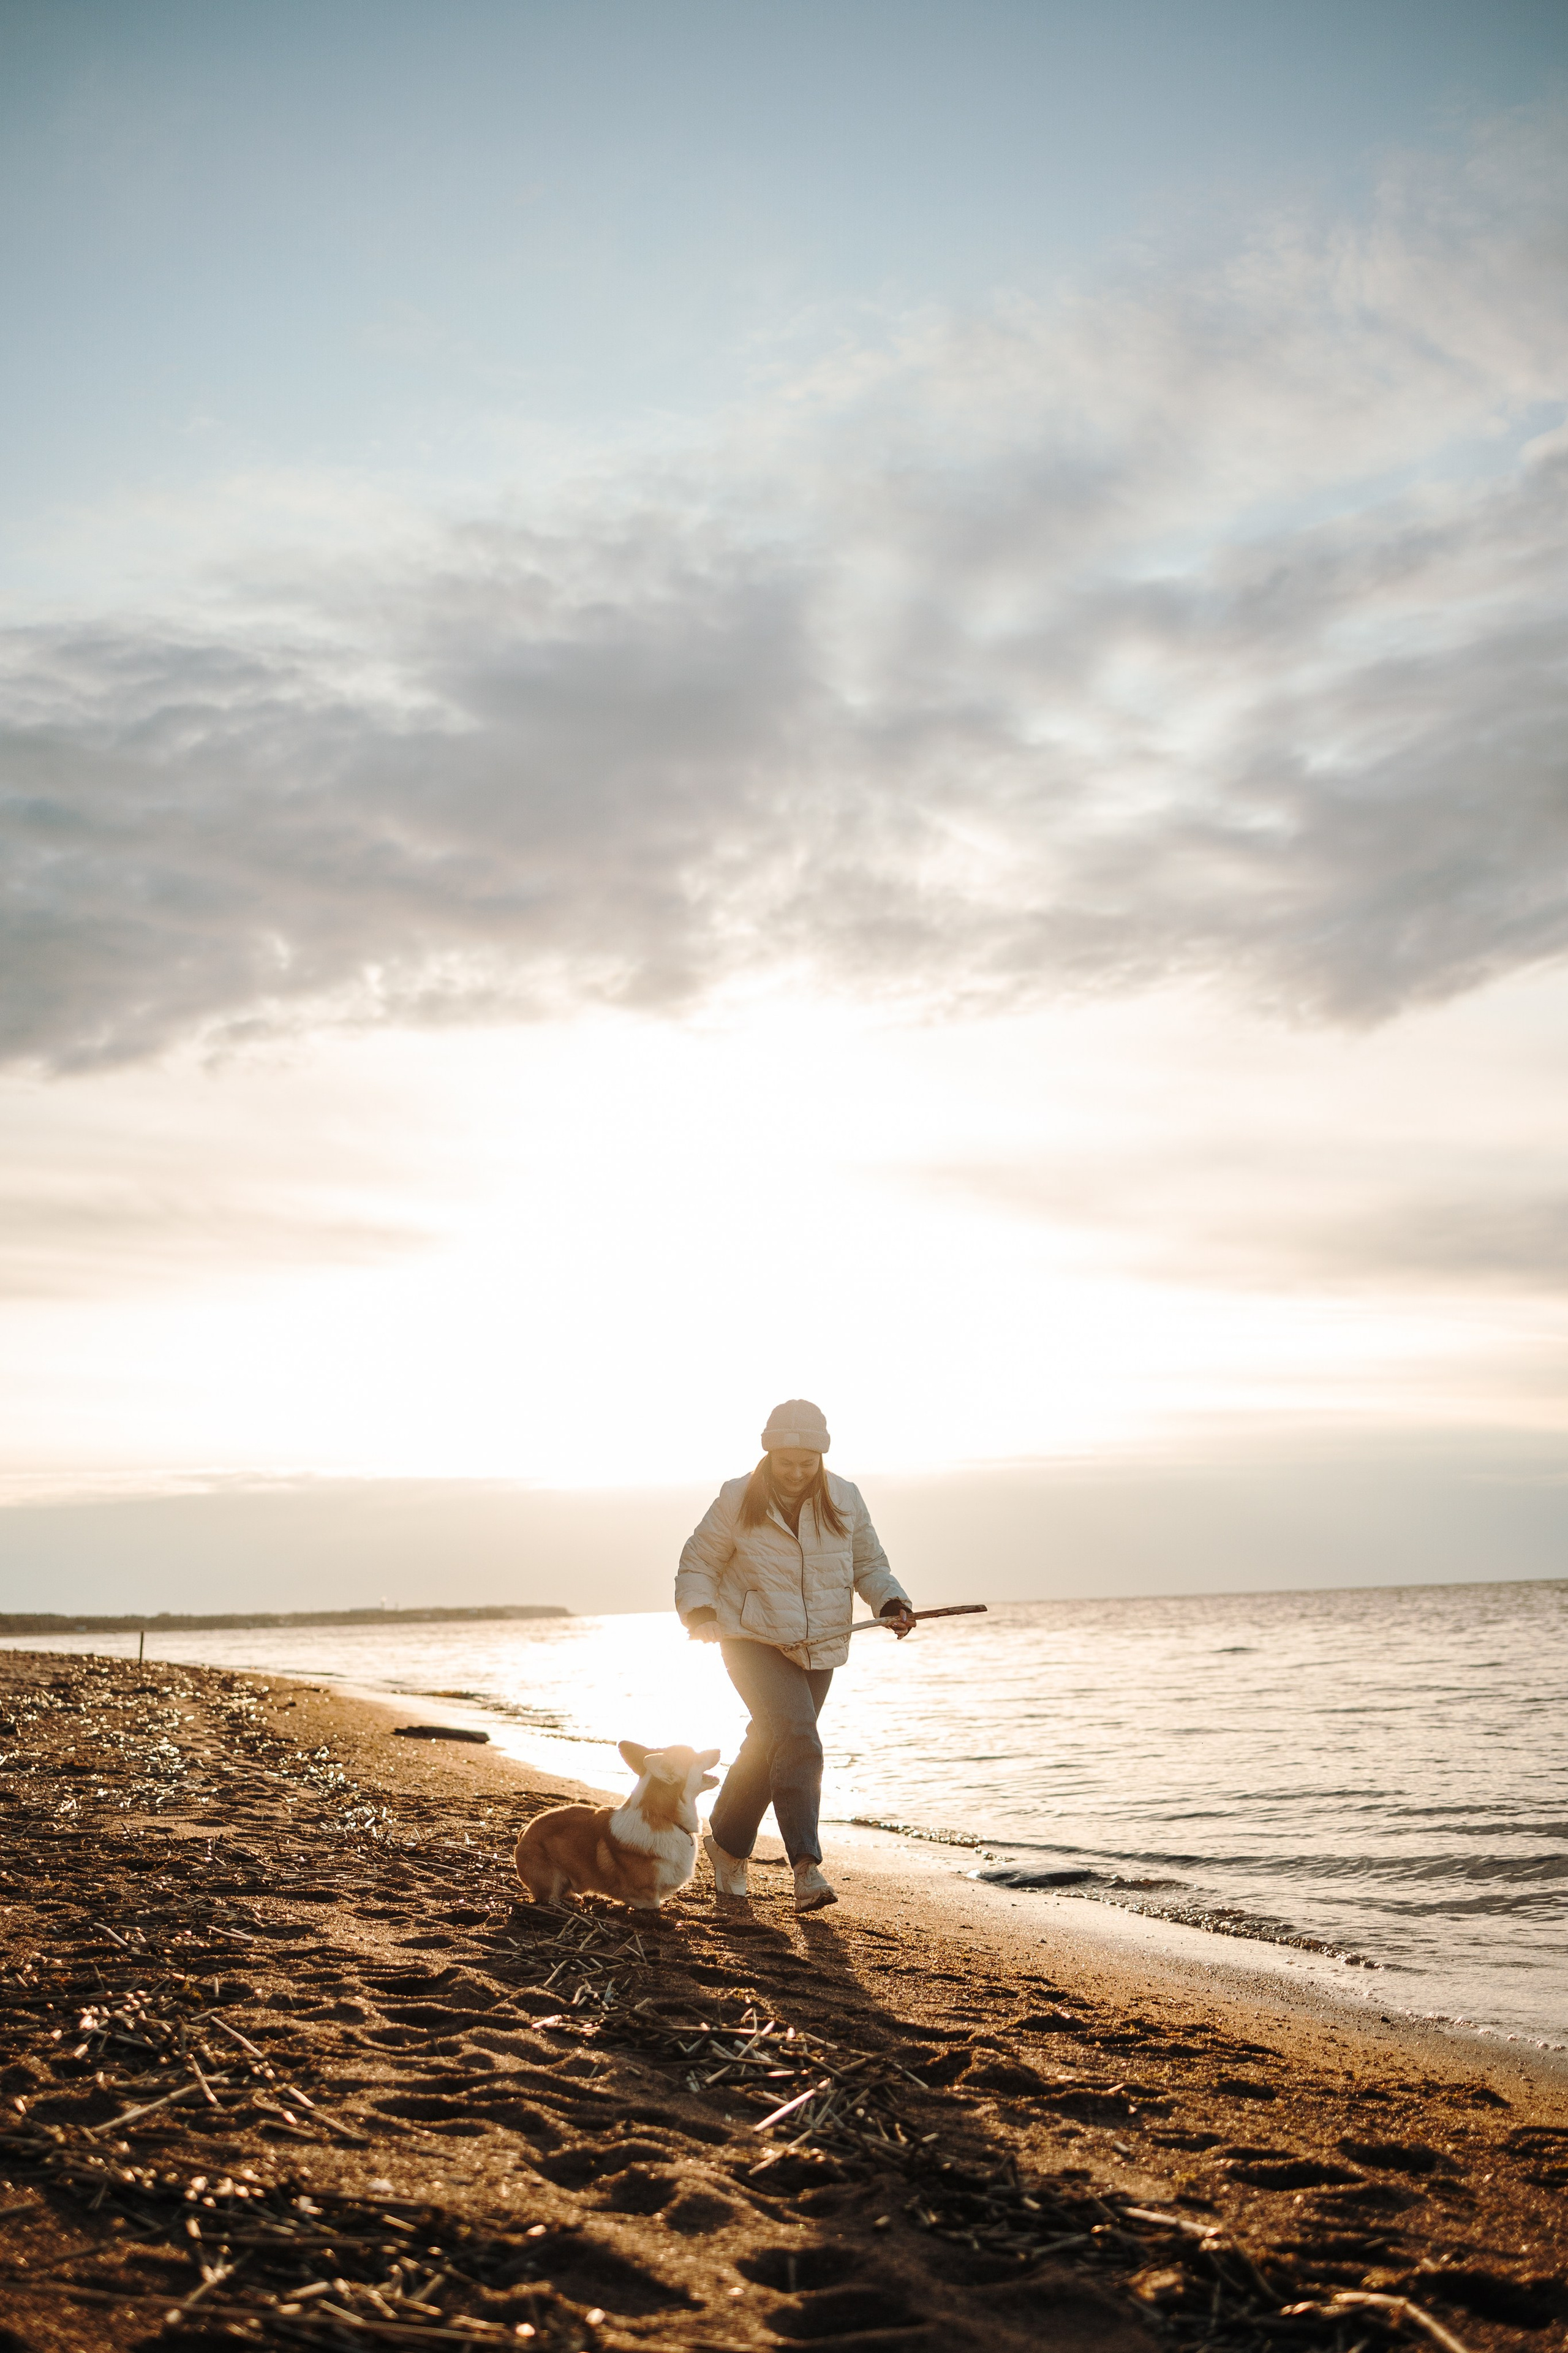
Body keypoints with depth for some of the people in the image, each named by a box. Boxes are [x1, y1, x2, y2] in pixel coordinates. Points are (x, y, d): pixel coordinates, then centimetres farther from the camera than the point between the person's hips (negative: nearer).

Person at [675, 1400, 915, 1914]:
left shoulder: (845, 1501, -1)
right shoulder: (738, 1501, -9)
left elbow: (869, 1566, 8)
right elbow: (697, 1564, -1)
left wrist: (893, 1604, -11)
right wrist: (700, 1614, -18)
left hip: (819, 1650, 4)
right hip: (755, 1643, -4)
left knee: (769, 1749, 14)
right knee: (797, 1740, -22)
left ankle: (726, 1844, 36)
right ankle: (806, 1868, -20)